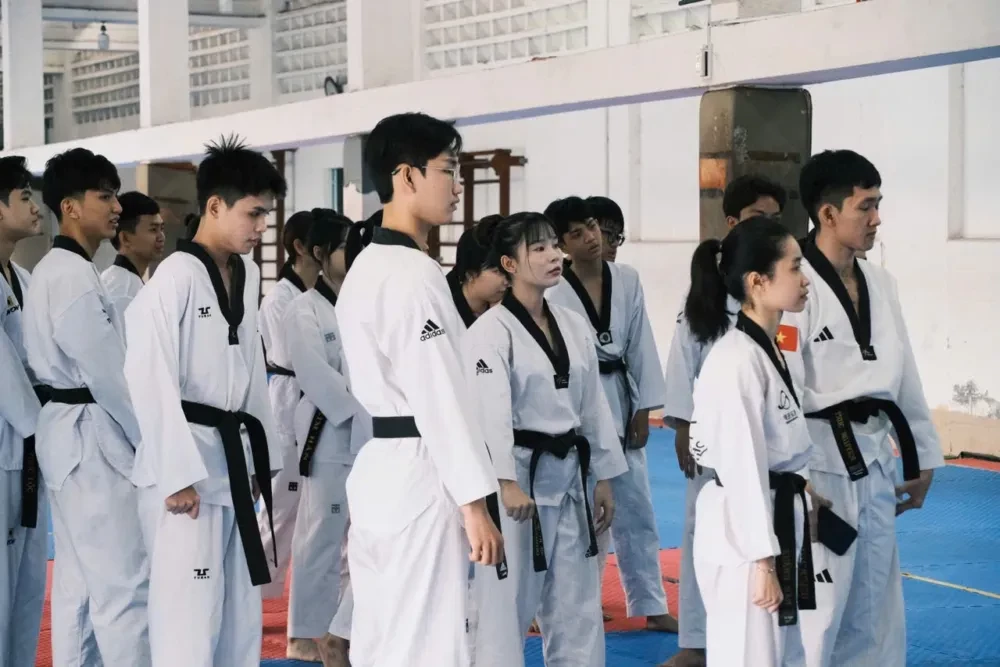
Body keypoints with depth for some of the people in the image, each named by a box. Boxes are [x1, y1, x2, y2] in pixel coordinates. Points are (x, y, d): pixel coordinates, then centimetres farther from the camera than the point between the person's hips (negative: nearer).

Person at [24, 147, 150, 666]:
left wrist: (138, 436, 15)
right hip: (91, 438, -11)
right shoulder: (72, 276, -17)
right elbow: (106, 373, -19)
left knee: (79, 579, 13)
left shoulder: (56, 271, 14)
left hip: (71, 436, 11)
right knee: (123, 580, -9)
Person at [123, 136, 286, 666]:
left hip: (233, 456, 8)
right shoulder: (176, 277, -15)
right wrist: (178, 474, -20)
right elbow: (150, 379, -19)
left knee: (240, 610, 13)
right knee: (188, 609, -8)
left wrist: (261, 457, 16)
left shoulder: (247, 274, 9)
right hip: (185, 462, -8)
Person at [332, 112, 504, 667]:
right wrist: (474, 504, -17)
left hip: (376, 474, 10)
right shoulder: (415, 274, -16)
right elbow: (440, 397, -19)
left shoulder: (364, 268, 14)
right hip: (419, 479, -10)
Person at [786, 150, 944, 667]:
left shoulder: (879, 284, 10)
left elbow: (902, 375, 16)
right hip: (820, 462, -8)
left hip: (873, 461, 8)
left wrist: (921, 457, 16)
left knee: (876, 612, 16)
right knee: (813, 612, -5)